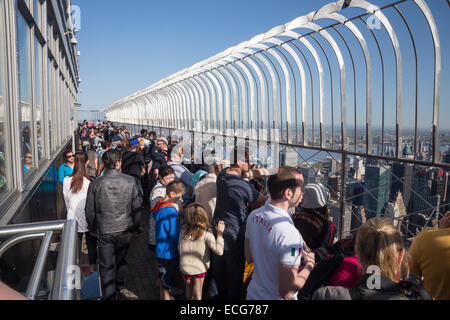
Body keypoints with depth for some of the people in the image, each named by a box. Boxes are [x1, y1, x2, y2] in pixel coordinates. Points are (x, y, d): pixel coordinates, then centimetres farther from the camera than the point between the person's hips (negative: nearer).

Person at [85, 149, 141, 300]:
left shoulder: (95, 184, -10)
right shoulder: (130, 181, -10)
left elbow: (90, 210, -2)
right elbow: (137, 207, -3)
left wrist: (92, 228, 14)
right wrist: (134, 226, 11)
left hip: (104, 231, -1)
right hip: (124, 230, 2)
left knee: (107, 266, 8)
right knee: (121, 259, 23)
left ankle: (109, 296, 13)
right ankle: (120, 286, 43)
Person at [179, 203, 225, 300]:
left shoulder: (183, 231, -12)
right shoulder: (206, 233, -21)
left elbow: (179, 249, 0)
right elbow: (219, 251, -28)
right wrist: (220, 232, -22)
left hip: (185, 267, 2)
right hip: (200, 268, -2)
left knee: (189, 287, 28)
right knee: (197, 294, 18)